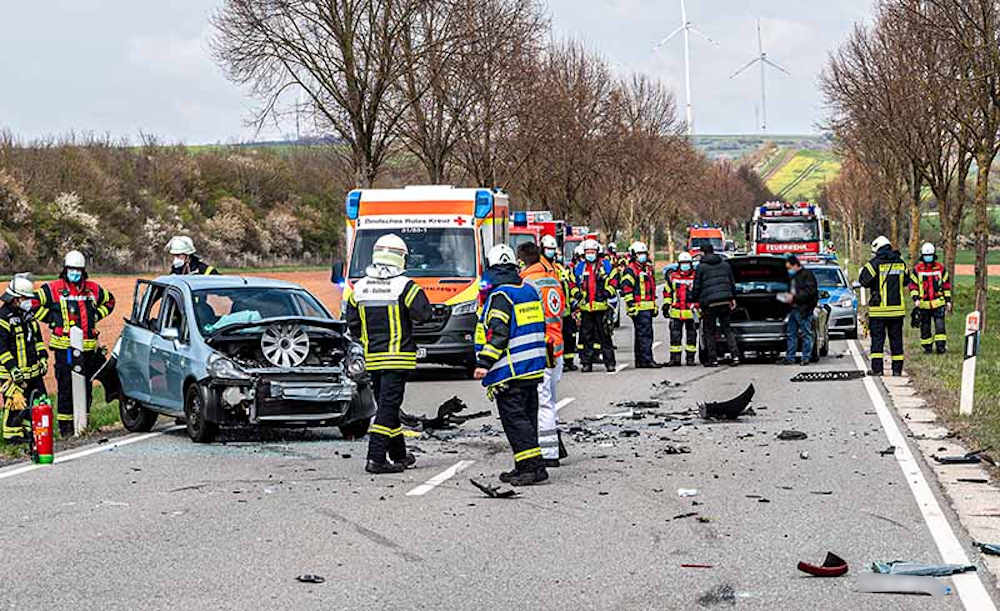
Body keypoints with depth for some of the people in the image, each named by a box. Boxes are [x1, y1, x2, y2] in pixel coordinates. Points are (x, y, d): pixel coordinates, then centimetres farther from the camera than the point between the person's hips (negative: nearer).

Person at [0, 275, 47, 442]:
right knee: (16, 401, -8)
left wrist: (43, 358, 14)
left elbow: (37, 338, 22)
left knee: (38, 400, 12)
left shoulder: (28, 314, 13)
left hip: (33, 369, 8)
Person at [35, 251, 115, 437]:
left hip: (88, 347, 4)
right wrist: (51, 319, -2)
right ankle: (65, 426, 1)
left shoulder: (93, 289, 11)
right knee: (65, 387, -4)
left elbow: (109, 300, 28)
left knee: (86, 386, 9)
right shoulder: (53, 289, -2)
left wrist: (96, 316, 13)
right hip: (64, 347, -4)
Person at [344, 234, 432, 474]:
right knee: (388, 406, -5)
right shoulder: (405, 286, -12)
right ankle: (376, 459, -12)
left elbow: (352, 323, 9)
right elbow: (424, 314, -12)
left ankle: (399, 455, 26)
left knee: (386, 405, 15)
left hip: (372, 356, 5)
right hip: (398, 357, -5)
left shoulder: (360, 287, 5)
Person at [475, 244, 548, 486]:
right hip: (534, 367, 8)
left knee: (514, 418, -6)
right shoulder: (529, 290, 14)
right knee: (527, 418, 13)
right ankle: (525, 467, 17)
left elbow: (497, 333, -20)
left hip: (510, 371, -8)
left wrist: (485, 362, -19)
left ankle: (533, 467, -12)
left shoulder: (499, 296, -11)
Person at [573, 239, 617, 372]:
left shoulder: (605, 265, 5)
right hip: (585, 307, 3)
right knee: (586, 335, 4)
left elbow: (611, 285, 3)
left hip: (601, 306, -3)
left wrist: (611, 301, -3)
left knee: (605, 335, -2)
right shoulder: (580, 267, 13)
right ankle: (586, 362, 9)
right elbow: (575, 286, 17)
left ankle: (610, 362, 2)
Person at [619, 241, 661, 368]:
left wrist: (654, 305, 26)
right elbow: (626, 288, -14)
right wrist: (631, 305, -19)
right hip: (639, 308, -9)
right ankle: (647, 360, -14)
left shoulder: (648, 268, 20)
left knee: (641, 334, 13)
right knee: (645, 334, -13)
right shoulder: (630, 270, -8)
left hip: (648, 307, 9)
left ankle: (640, 361, 17)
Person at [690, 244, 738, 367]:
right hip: (725, 300, 5)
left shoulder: (701, 267, -3)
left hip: (710, 302, -5)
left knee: (709, 331, 5)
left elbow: (697, 287, -1)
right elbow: (732, 283, 17)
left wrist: (694, 300, 11)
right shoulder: (725, 264, 13)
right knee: (726, 329, 12)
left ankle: (712, 359, 4)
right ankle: (735, 355, -2)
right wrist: (733, 298, 24)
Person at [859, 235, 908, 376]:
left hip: (879, 309, -4)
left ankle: (877, 368, -5)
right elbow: (906, 281, 18)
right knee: (896, 338, 10)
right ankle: (897, 368, 11)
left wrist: (862, 271, 8)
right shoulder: (900, 263, 7)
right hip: (897, 308, 4)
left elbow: (864, 281, -10)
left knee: (877, 338, 1)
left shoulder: (875, 263, -10)